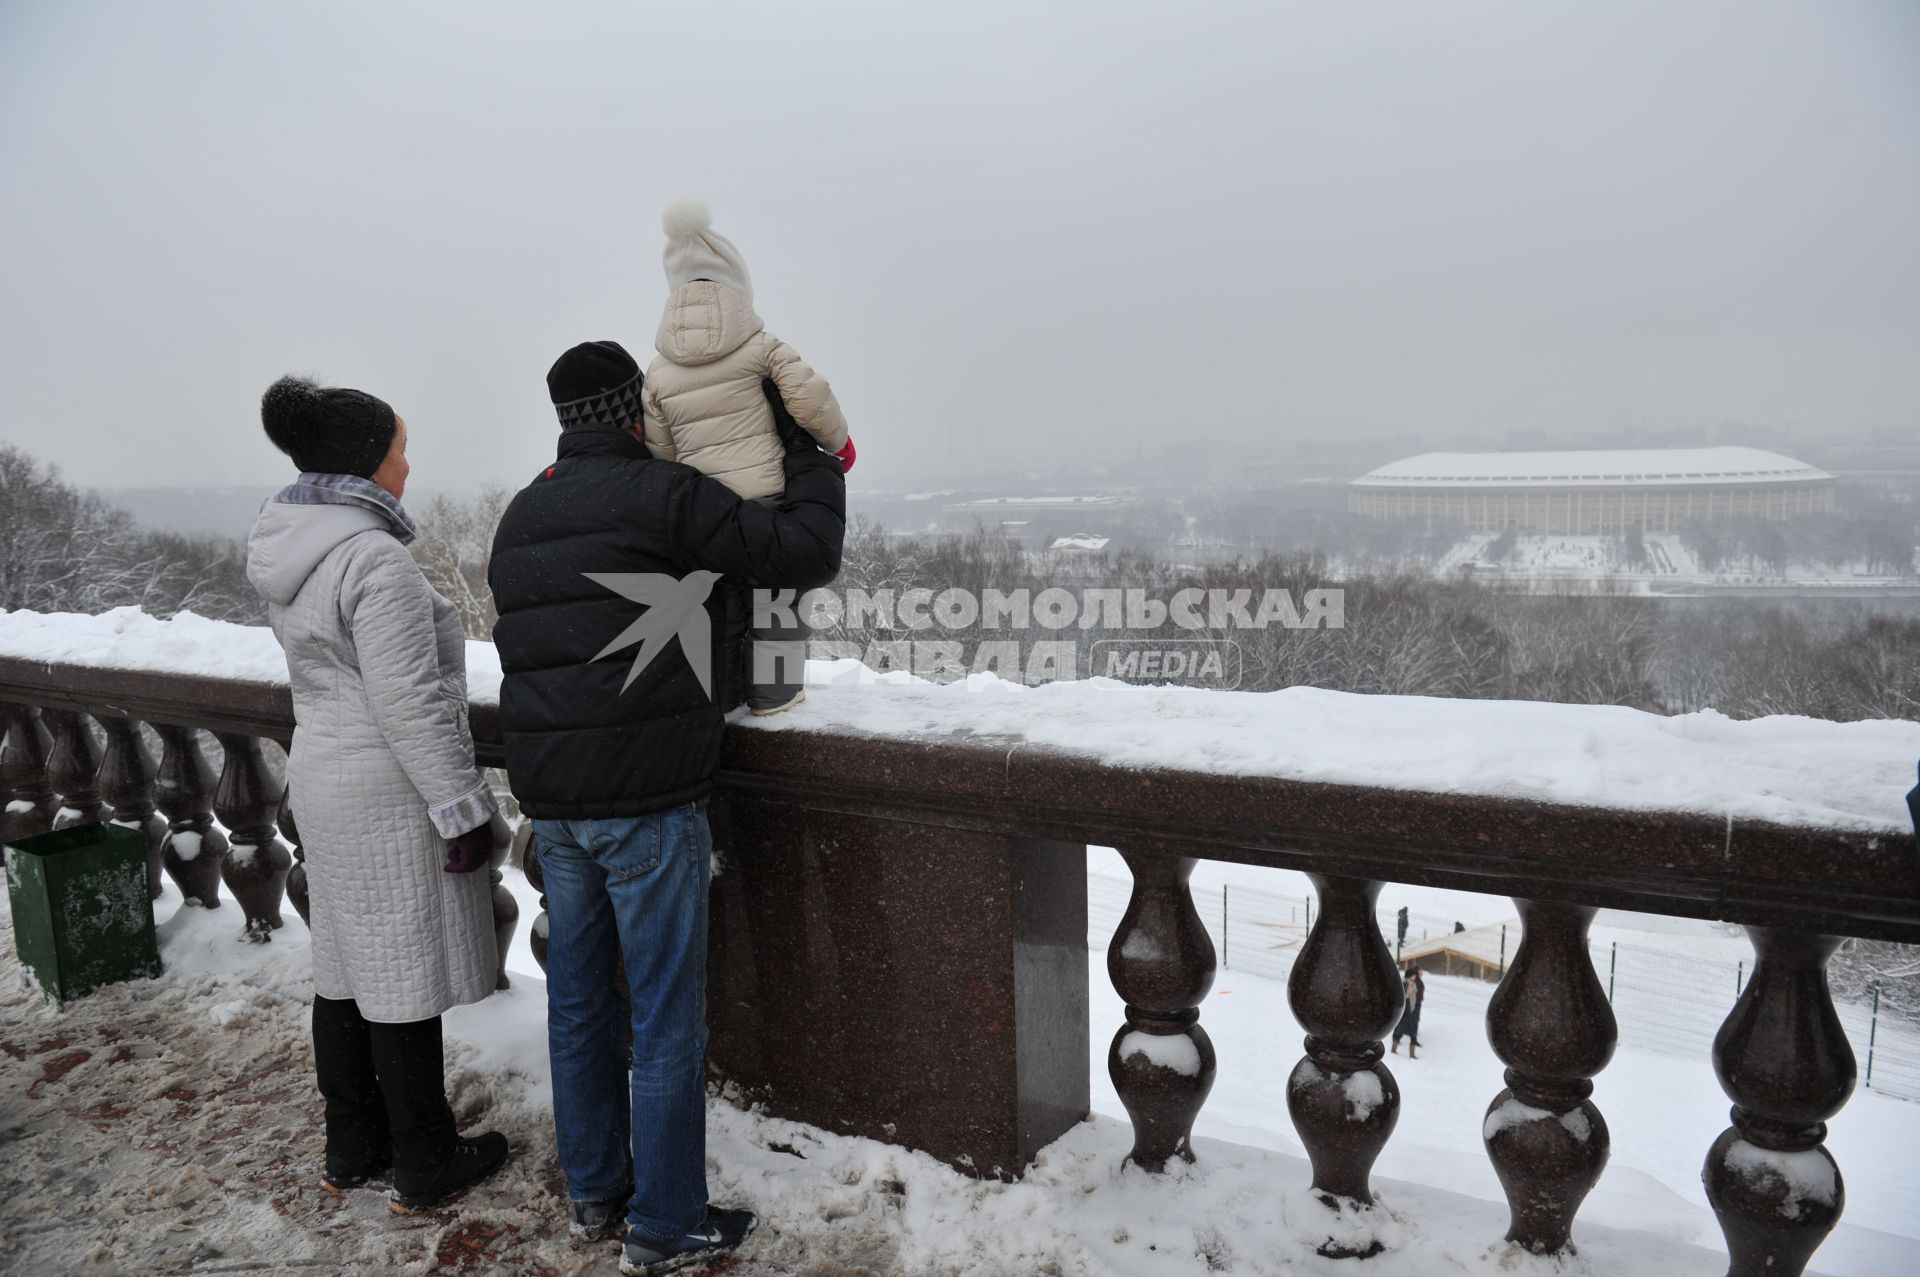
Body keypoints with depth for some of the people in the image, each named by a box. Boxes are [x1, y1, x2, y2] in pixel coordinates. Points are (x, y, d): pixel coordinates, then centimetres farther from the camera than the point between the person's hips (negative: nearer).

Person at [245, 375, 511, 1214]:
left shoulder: (288, 553, 9)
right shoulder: (374, 557, -21)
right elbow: (410, 704, -22)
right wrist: (463, 806, -16)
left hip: (323, 780, 9)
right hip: (388, 797, -9)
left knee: (345, 970, 17)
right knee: (404, 980, 2)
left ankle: (351, 1150, 31)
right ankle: (424, 1168, 16)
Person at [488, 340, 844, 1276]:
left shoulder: (519, 519, 14)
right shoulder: (659, 495, -12)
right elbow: (805, 554, -11)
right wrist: (813, 460, 5)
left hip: (551, 799, 8)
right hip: (645, 800, -8)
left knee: (579, 1000, 17)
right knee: (667, 1019, 3)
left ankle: (593, 1193, 30)